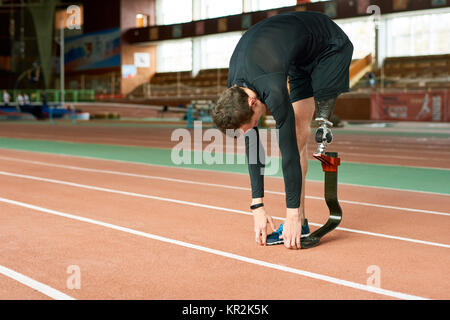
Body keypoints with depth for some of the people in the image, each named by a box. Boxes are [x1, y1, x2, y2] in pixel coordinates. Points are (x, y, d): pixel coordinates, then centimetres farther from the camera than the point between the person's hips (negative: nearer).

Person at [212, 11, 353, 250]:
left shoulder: (273, 91, -39)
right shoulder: (235, 93, -15)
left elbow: (289, 152, -34)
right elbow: (252, 146, -8)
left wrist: (293, 215, -28)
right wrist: (257, 207, -7)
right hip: (302, 59, 7)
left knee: (294, 141, -21)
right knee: (297, 137, -1)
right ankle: (298, 224, 1)